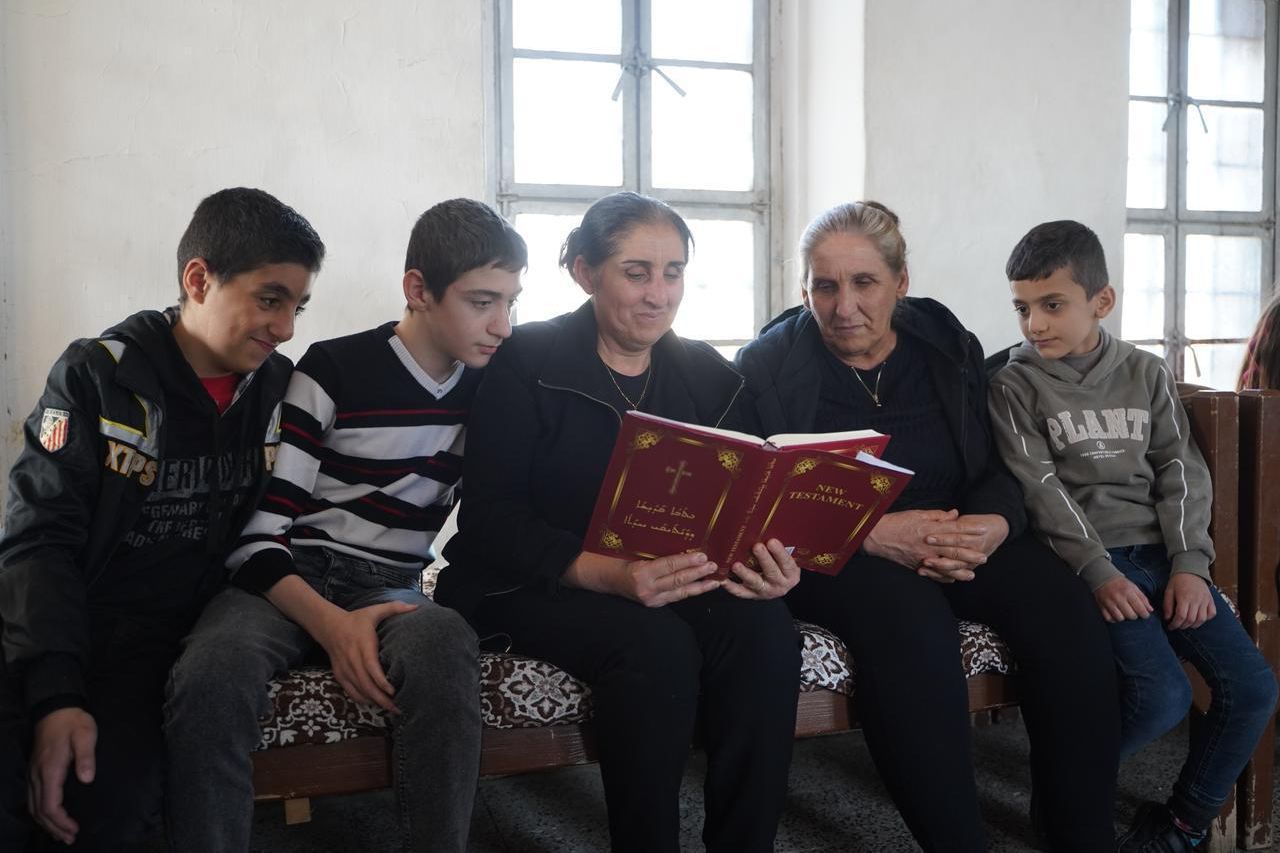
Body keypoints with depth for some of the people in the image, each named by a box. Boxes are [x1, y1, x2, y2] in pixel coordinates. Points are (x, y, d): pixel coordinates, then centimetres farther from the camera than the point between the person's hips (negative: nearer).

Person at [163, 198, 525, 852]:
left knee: (444, 645, -36)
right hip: (291, 578, -2)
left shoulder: (485, 387, 9)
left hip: (390, 586, 3)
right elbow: (254, 530, -8)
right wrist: (330, 623, -25)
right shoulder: (334, 371, -5)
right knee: (211, 676, -37)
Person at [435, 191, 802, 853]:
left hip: (670, 583, 5)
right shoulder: (527, 363, -6)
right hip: (532, 586, -4)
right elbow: (490, 522, -14)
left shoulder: (706, 374, 8)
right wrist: (607, 573, -31)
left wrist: (761, 560, -21)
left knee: (765, 631, -25)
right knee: (654, 645, -33)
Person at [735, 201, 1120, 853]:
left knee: (1062, 607, -22)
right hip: (830, 555, -4)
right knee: (910, 613, -36)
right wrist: (872, 534, -24)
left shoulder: (949, 347, 10)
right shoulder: (766, 366, -1)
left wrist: (994, 525, -15)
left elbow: (998, 469, 10)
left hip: (960, 540, 4)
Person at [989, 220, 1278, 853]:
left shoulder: (1146, 374, 12)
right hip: (1086, 559, -5)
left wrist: (1190, 565, -6)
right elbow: (1041, 489, -8)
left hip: (1161, 550, 5)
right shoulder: (1016, 385, 0)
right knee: (1164, 695, -23)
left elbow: (1180, 470, 7)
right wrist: (1098, 573, -18)